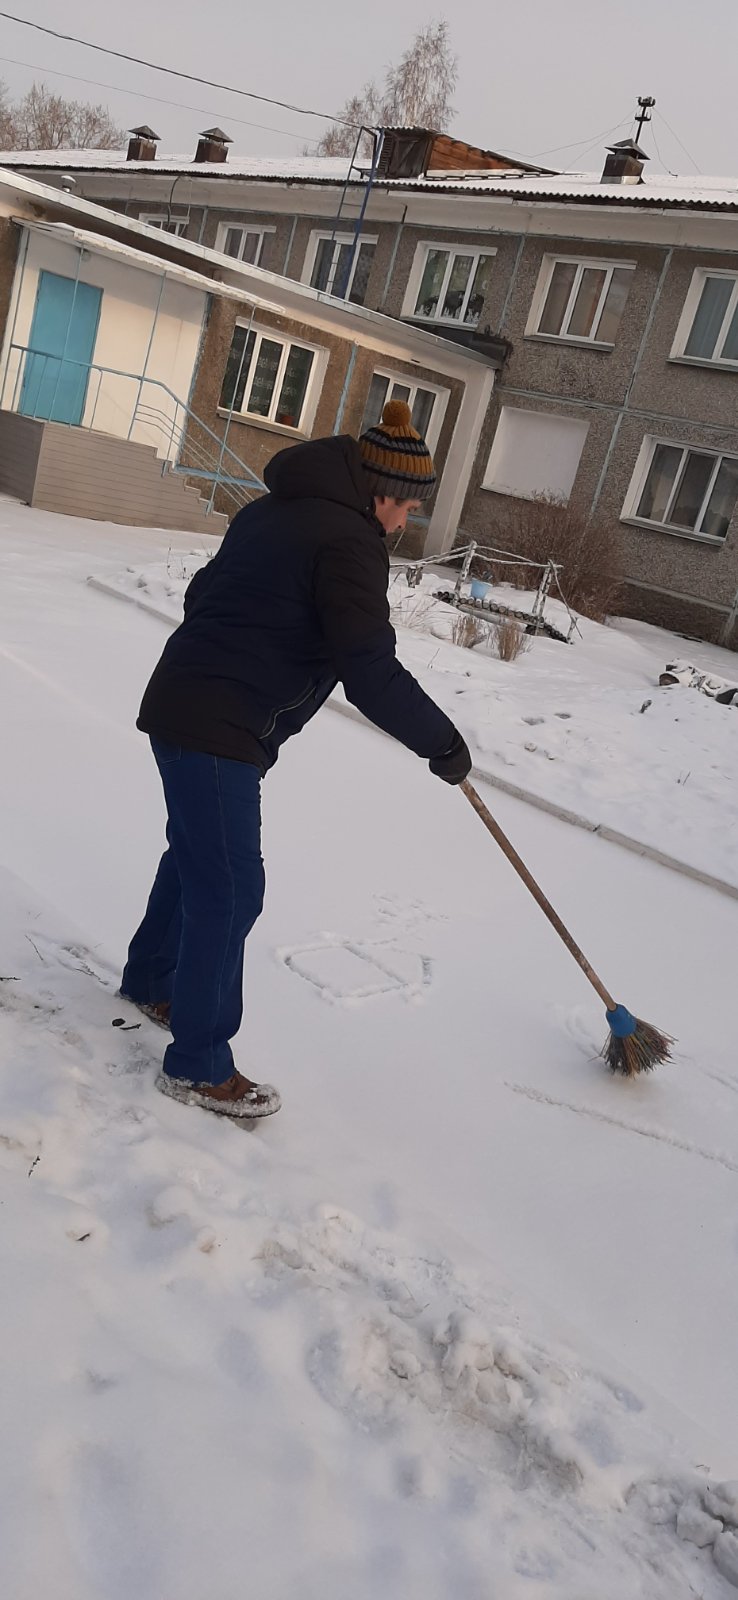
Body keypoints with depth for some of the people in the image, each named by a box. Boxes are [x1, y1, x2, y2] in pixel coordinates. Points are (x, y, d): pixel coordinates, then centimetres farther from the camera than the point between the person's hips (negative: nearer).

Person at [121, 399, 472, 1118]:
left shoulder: (276, 509, 14)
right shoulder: (350, 541, -15)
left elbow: (205, 593, 23)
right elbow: (373, 676, -19)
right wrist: (444, 744, -8)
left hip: (184, 703, 10)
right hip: (218, 732, -10)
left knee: (194, 856, 24)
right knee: (230, 890, -3)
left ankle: (149, 980, 43)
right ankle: (198, 1064, 7)